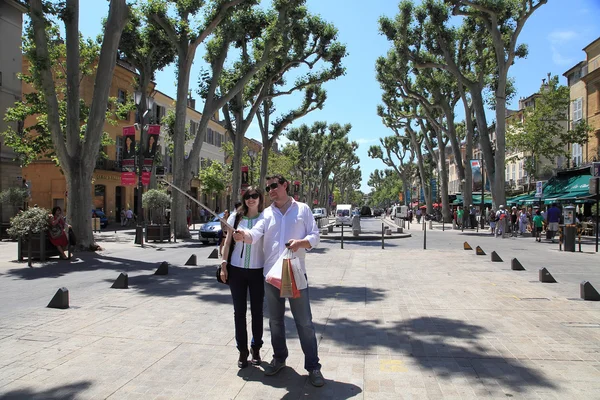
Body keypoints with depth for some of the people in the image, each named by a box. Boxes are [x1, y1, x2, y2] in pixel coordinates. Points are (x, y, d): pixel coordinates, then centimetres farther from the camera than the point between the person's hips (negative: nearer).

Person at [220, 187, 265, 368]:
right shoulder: (236, 217, 3)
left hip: (258, 271, -1)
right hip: (237, 270, 1)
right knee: (239, 311, 7)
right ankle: (242, 350, 18)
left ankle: (256, 348, 24)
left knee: (257, 311, 9)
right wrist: (223, 264, 1)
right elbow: (228, 242, 6)